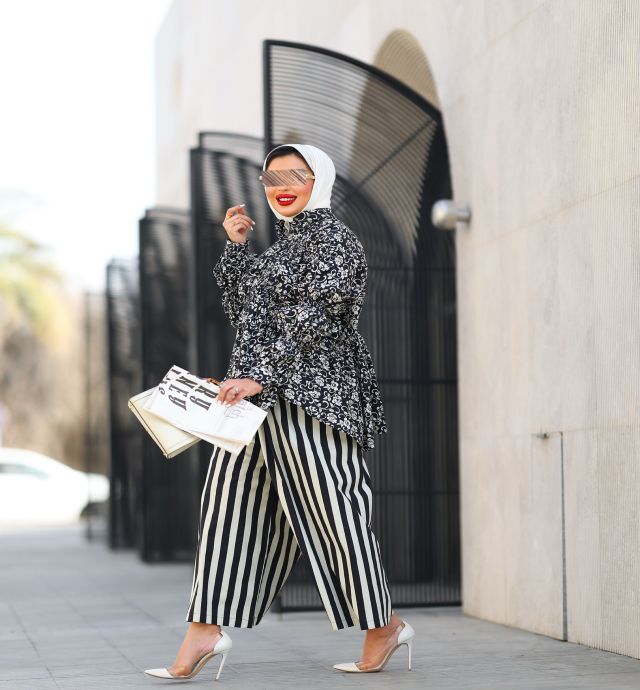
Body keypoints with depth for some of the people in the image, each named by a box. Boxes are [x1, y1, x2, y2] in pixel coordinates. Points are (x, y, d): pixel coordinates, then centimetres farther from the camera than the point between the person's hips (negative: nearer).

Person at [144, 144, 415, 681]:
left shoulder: (332, 237, -6)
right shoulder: (283, 243, 21)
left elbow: (316, 321, -17)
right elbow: (244, 314, 22)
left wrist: (260, 375, -22)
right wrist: (235, 247, 14)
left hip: (310, 393, -9)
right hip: (259, 396, 9)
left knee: (329, 507, -4)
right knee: (229, 505, 1)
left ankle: (384, 624, 11)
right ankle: (205, 631, 0)